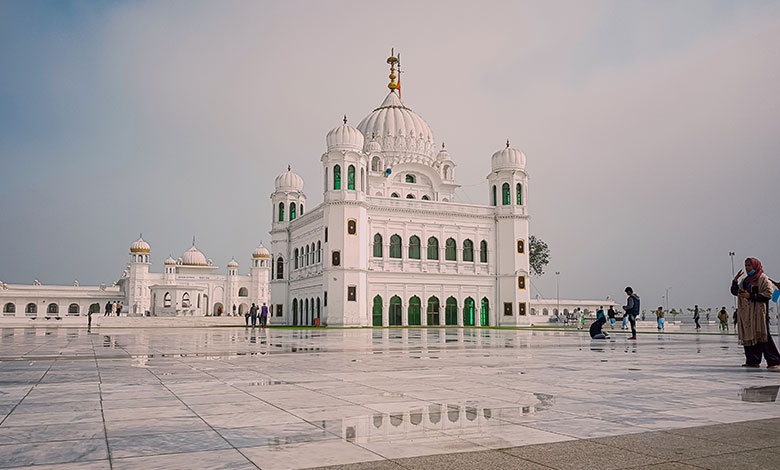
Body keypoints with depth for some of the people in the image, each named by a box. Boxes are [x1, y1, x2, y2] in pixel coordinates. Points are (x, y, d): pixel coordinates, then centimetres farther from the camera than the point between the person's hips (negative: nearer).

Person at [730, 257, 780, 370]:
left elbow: (768, 293, -13)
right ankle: (753, 361, 10)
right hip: (746, 313, 7)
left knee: (762, 335, -12)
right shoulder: (745, 280, 19)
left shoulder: (763, 279, -4)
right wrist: (735, 280, 5)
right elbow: (734, 291, 21)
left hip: (758, 311, -7)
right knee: (748, 336, 5)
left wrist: (750, 296, -16)